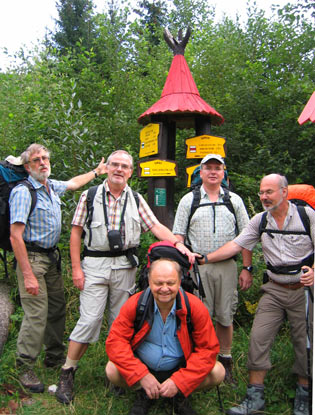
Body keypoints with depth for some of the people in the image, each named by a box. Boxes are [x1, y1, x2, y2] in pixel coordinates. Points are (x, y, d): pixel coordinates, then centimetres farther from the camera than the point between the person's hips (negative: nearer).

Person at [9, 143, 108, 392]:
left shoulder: (52, 186, 8)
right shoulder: (23, 192, -16)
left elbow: (72, 183, 32)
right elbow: (15, 236, -20)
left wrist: (96, 172, 42)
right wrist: (27, 275, -23)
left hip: (52, 257, 8)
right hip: (32, 258, -8)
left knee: (57, 307, 14)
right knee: (36, 313, -8)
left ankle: (55, 356, 31)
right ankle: (25, 369, 9)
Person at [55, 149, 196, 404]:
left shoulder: (136, 199, 9)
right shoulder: (90, 195, 2)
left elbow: (156, 226, 2)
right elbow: (76, 232, 1)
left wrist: (178, 244, -14)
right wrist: (76, 268, -5)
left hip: (125, 266, 3)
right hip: (95, 264, -2)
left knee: (121, 321, 9)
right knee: (90, 319, -6)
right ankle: (67, 373, 11)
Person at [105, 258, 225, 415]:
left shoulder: (195, 307, -17)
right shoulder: (135, 304, -16)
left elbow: (208, 348, -15)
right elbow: (115, 341, -16)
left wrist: (178, 381, -23)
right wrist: (142, 376, -25)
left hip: (180, 368, 0)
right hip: (143, 366, 0)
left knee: (218, 372, -22)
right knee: (112, 371, -26)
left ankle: (181, 395, 7)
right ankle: (143, 393, 7)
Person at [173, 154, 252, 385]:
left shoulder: (235, 200, 10)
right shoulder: (188, 200, 7)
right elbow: (178, 236, 5)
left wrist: (247, 268, 3)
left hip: (227, 266, 1)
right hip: (197, 266, -1)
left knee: (226, 317, 8)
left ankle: (226, 362, 25)